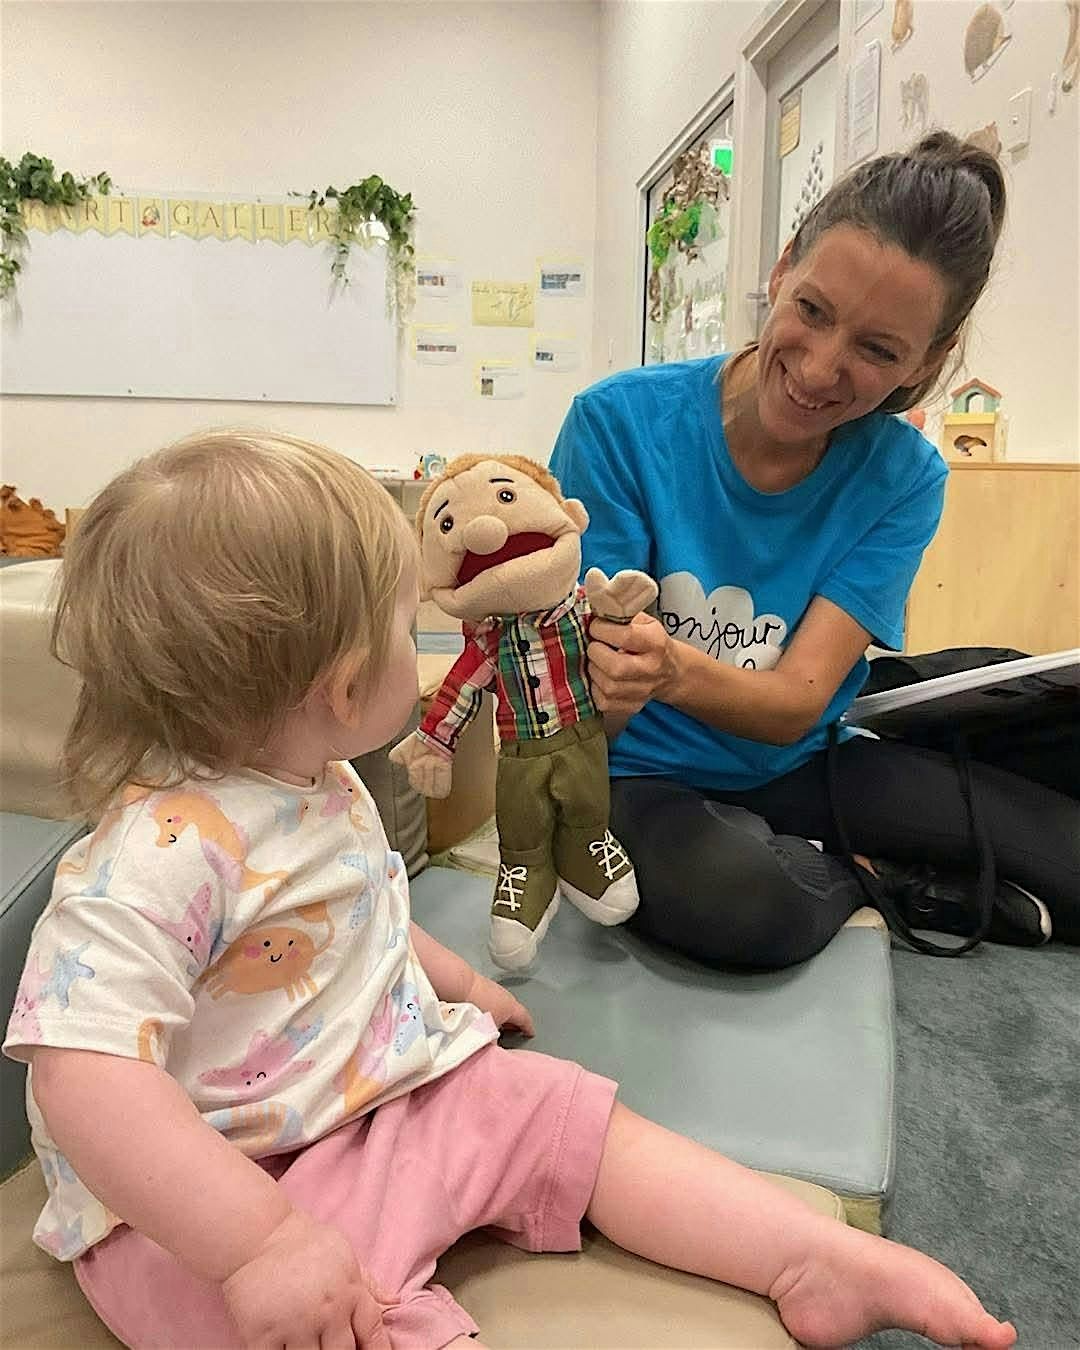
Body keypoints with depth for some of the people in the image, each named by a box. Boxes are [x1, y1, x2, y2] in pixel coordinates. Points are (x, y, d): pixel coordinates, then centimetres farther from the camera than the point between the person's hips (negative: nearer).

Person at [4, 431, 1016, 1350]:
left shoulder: (319, 787, 3)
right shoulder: (161, 857, -30)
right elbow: (87, 1082, -34)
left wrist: (452, 980, 24)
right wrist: (260, 1244, -36)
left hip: (385, 1085, 8)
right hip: (200, 1199, -7)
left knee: (576, 1119, -2)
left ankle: (822, 1259, 3)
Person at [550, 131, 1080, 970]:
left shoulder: (903, 478, -8)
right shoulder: (623, 421, -17)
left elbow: (796, 704, -18)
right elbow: (585, 707, -15)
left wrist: (673, 670, -39)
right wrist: (605, 673, -39)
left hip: (801, 768, 3)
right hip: (648, 776, -2)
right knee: (745, 903, -34)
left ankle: (823, 870, 6)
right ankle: (879, 879, -2)